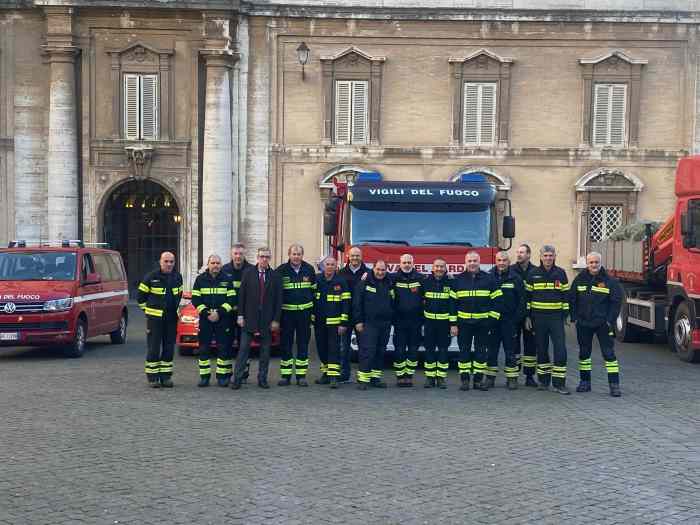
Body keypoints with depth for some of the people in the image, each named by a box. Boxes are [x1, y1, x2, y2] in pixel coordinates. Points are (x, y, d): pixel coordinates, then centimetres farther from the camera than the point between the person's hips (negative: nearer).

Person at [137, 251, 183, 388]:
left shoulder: (177, 277, 8)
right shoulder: (150, 277, -6)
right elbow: (140, 296, 2)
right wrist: (147, 310, 4)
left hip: (171, 319, 5)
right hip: (154, 318, -4)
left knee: (169, 348, 6)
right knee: (154, 347, -3)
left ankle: (166, 376, 14)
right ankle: (152, 376, 4)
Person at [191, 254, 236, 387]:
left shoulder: (227, 279, 6)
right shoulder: (200, 279, 7)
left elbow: (231, 300, 1)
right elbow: (195, 299, 3)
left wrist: (219, 313, -11)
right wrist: (206, 313, -10)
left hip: (223, 319, -1)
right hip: (205, 319, 1)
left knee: (223, 348, -3)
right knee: (204, 348, 1)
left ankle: (223, 376, 3)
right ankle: (204, 376, 8)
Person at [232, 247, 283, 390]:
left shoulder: (275, 276, 4)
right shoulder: (248, 273, 3)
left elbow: (278, 299, 3)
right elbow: (241, 295, 2)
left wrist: (276, 319, -2)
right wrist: (240, 315, -4)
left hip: (267, 320, 1)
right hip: (249, 318, -1)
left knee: (265, 350, 6)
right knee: (243, 349, -1)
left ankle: (262, 379, 14)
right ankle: (237, 379, 2)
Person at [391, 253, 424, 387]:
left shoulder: (420, 278, 5)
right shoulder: (394, 278, 3)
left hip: (415, 321, 1)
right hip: (399, 321, -1)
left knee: (413, 350, 4)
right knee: (399, 350, 0)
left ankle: (409, 375, 12)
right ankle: (400, 376, 7)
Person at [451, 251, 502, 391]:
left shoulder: (489, 279, 3)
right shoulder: (458, 280, 4)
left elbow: (496, 300, 3)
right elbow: (453, 302, 3)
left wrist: (492, 319, -5)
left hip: (482, 323, 0)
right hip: (463, 323, 0)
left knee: (481, 352, 5)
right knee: (464, 351, 2)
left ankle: (478, 380, 11)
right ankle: (464, 380, 9)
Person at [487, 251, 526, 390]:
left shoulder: (515, 278, 1)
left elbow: (521, 300, 1)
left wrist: (517, 318, -7)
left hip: (509, 321, -1)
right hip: (492, 320, 1)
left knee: (510, 350, 3)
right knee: (491, 350, 6)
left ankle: (512, 378, 8)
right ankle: (490, 377, 13)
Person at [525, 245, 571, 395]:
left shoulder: (560, 273, 4)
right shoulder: (533, 274, 4)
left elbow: (566, 295, 7)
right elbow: (528, 295, 7)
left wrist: (565, 315, 1)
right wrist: (527, 316, 2)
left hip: (556, 317, -1)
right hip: (538, 317, 1)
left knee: (560, 349, -7)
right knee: (541, 350, 7)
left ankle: (559, 383, -4)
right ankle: (543, 381, 18)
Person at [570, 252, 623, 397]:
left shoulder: (609, 281, -4)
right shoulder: (580, 279, 5)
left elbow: (616, 302, -3)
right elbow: (572, 299, 9)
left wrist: (610, 321, -9)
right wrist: (574, 317, 1)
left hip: (603, 323, -3)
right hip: (583, 323, 3)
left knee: (609, 353, -5)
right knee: (584, 353, 11)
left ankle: (614, 385, -3)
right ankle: (585, 382, 22)